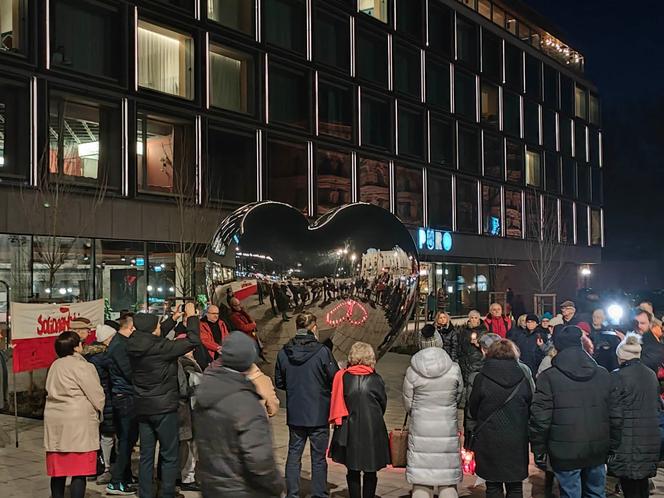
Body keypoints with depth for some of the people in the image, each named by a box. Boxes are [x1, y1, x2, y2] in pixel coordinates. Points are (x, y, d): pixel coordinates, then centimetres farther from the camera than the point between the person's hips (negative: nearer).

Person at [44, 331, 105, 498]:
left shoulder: (55, 365, 13)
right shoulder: (82, 366, -10)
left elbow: (51, 391, 17)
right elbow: (97, 395, -9)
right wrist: (99, 410, 10)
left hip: (54, 419, 7)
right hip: (77, 421, -7)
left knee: (58, 471, 12)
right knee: (79, 472, -4)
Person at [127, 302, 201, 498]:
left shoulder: (135, 346, -2)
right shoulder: (161, 348, -21)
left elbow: (154, 338, 19)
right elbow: (193, 341, -18)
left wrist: (174, 319, 24)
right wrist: (191, 316, -4)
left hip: (143, 407, 7)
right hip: (163, 408, -7)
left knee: (146, 455, 13)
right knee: (169, 456, 5)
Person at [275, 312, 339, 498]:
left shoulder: (284, 353, -4)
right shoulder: (322, 352, -16)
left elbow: (279, 383, 5)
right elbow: (336, 380, -10)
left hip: (294, 414, 3)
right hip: (319, 414, -3)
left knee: (294, 455, 14)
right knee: (318, 458, 8)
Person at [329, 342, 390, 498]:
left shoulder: (343, 377, -6)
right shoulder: (375, 379, -8)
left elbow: (337, 402, 1)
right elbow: (383, 404, 3)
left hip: (350, 430, 1)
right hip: (373, 430, -1)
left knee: (353, 472, 13)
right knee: (370, 473, 10)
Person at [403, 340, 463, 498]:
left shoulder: (412, 372, -10)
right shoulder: (454, 370, -8)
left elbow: (408, 404, 1)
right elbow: (459, 396, 8)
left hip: (421, 431, -1)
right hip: (447, 430, 1)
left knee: (421, 481, 6)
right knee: (448, 482, 9)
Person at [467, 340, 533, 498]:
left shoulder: (482, 378, -9)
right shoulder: (523, 379, -3)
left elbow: (472, 410, 1)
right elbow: (530, 409, 7)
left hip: (489, 441, -2)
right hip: (517, 442, 2)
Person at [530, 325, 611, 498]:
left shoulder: (548, 377, -11)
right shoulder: (603, 374, 2)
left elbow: (540, 419, -12)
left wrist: (539, 452, -2)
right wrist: (611, 448, 17)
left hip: (566, 453, -4)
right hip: (598, 451, 4)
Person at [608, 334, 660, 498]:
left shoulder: (618, 376, -13)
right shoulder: (651, 375, 9)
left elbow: (615, 416, -14)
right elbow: (657, 406, 18)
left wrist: (613, 446, -6)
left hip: (628, 443, -7)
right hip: (650, 440, 7)